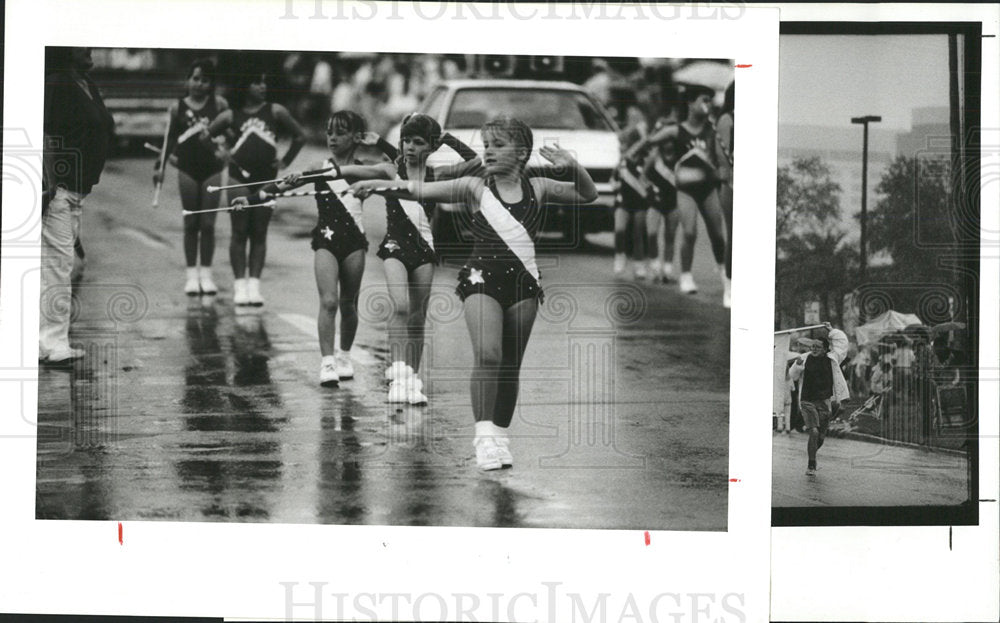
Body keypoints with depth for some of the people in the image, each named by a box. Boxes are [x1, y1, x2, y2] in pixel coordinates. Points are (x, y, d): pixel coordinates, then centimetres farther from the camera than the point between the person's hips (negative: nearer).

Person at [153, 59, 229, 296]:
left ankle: (206, 273, 11)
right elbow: (170, 139, 8)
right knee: (190, 223, 5)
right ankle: (192, 274, 10)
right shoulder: (178, 108, 2)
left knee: (207, 223, 1)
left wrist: (225, 150, -13)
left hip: (212, 168, -1)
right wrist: (160, 166, 4)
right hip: (187, 168, 1)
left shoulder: (218, 105, -1)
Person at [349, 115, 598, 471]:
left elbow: (588, 196, 9)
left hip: (523, 283, 2)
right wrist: (390, 185, -22)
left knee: (510, 365, 7)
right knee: (487, 355, -20)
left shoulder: (537, 188, 6)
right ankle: (484, 435, -20)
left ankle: (500, 435, 18)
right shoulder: (475, 188, 0)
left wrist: (573, 167, -10)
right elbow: (422, 191, -6)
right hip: (482, 280, -2)